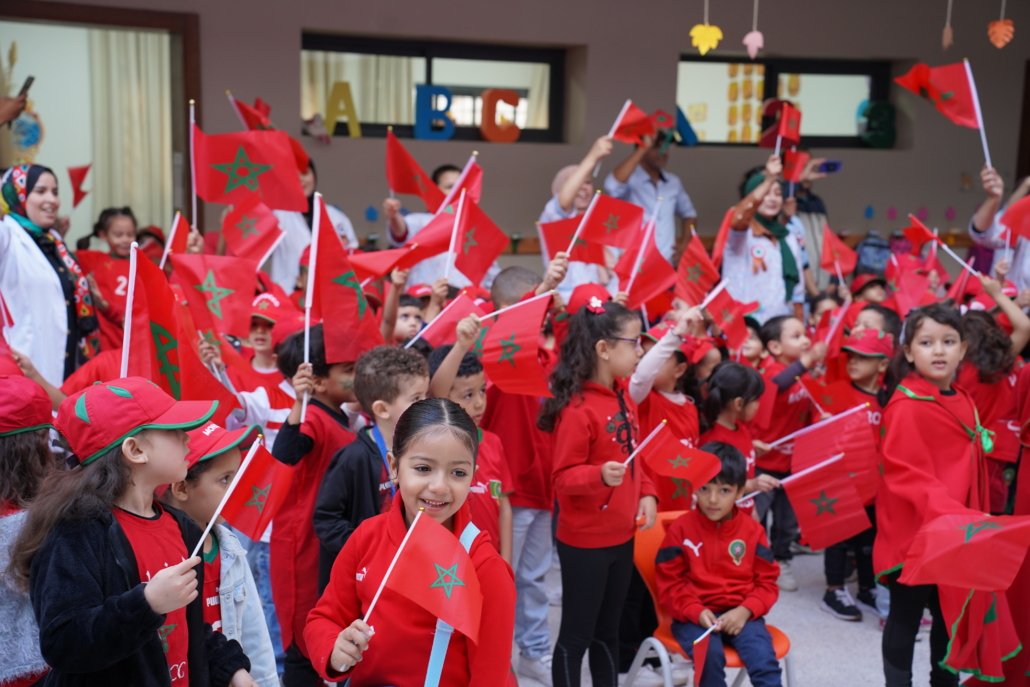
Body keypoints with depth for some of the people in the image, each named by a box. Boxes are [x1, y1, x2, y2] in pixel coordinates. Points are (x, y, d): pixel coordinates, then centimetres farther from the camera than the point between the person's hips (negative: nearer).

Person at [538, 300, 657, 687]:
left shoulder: (623, 398, 5)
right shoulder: (577, 409, -21)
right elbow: (564, 477, -19)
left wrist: (646, 494, 1)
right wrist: (599, 476, -37)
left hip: (621, 537, 8)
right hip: (584, 542, -8)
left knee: (608, 631, 20)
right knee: (577, 634, 6)